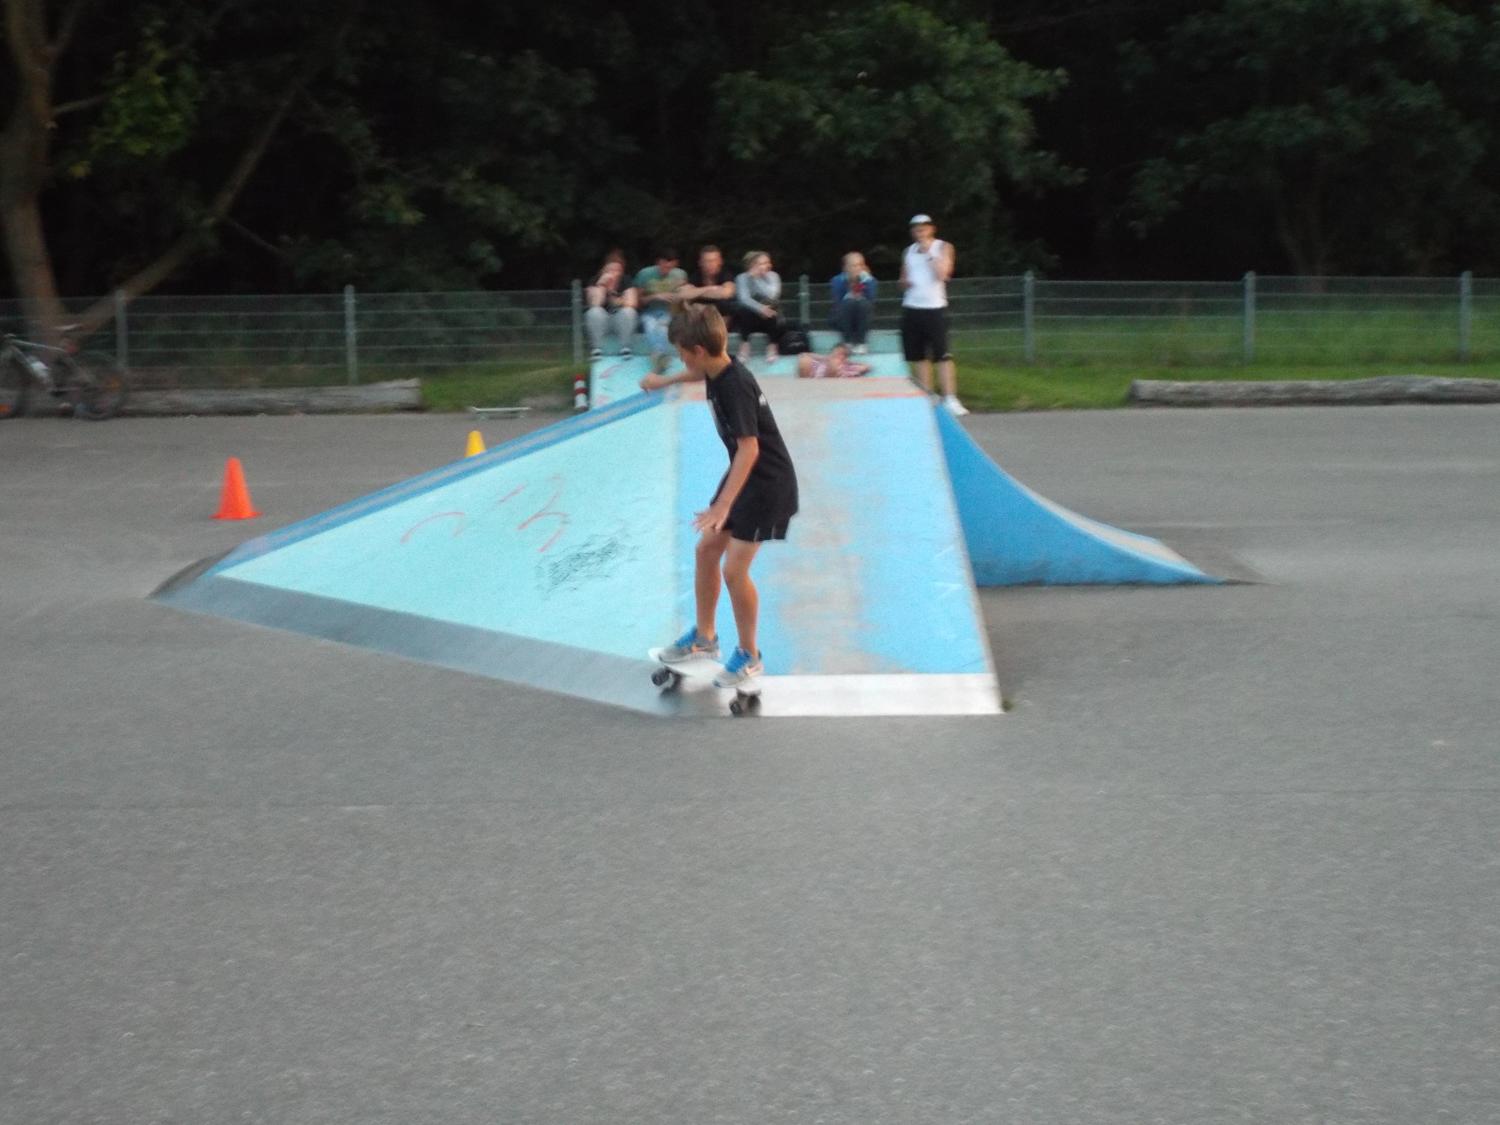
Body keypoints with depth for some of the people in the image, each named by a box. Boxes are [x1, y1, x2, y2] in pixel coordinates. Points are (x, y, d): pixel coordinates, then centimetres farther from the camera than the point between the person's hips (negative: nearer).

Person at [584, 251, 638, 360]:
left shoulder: (626, 280, -3)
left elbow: (631, 304, -13)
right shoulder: (596, 280, -5)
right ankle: (596, 349, -32)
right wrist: (601, 284, -26)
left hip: (621, 320, 0)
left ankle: (625, 348, -27)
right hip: (600, 321, 0)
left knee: (628, 311, -30)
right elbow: (595, 304, -19)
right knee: (595, 311, -31)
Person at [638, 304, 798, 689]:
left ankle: (749, 656, 9)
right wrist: (664, 381, 43)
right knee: (706, 549, 13)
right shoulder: (716, 369, -2)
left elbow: (749, 448, -36)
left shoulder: (736, 386, -29)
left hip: (768, 483, -9)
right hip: (744, 474, 9)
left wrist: (723, 505, -42)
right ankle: (705, 637, 28)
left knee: (734, 569, -8)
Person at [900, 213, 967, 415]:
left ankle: (950, 399, -14)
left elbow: (942, 273, -13)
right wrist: (905, 282, 3)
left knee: (943, 355, -11)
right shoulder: (909, 251, 16)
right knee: (919, 355, 6)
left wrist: (929, 252, -11)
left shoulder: (943, 248, 2)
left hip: (935, 308, -5)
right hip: (911, 308, 5)